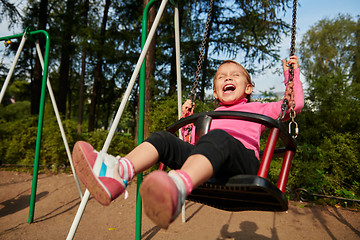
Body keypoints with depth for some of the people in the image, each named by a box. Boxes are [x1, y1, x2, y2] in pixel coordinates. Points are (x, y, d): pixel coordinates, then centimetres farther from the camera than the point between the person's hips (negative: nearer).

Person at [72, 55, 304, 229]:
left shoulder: (257, 109, 32)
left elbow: (295, 104, 29)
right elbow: (191, 141, 36)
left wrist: (291, 73, 33)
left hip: (242, 162, -3)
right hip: (206, 166, 4)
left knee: (218, 137, -36)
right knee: (162, 138, -17)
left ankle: (179, 186, -62)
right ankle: (117, 172, -42)